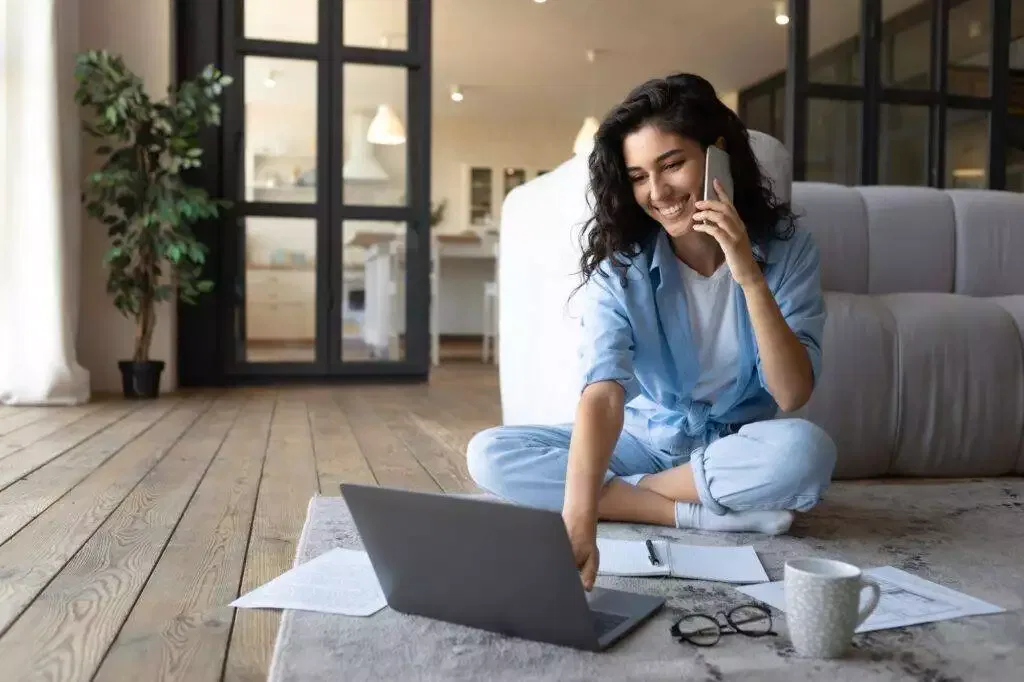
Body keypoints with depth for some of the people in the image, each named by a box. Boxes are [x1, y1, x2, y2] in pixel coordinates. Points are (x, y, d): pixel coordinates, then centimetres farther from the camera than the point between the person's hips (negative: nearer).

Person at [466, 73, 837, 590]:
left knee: (806, 450, -36)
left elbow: (793, 394, -20)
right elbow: (603, 391, -31)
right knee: (489, 453, -20)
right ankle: (699, 513, -23)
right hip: (646, 440, 1)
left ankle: (622, 492, -17)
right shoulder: (618, 262, -16)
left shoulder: (785, 247, -13)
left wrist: (750, 278, -32)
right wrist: (577, 522, -46)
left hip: (740, 446, -1)